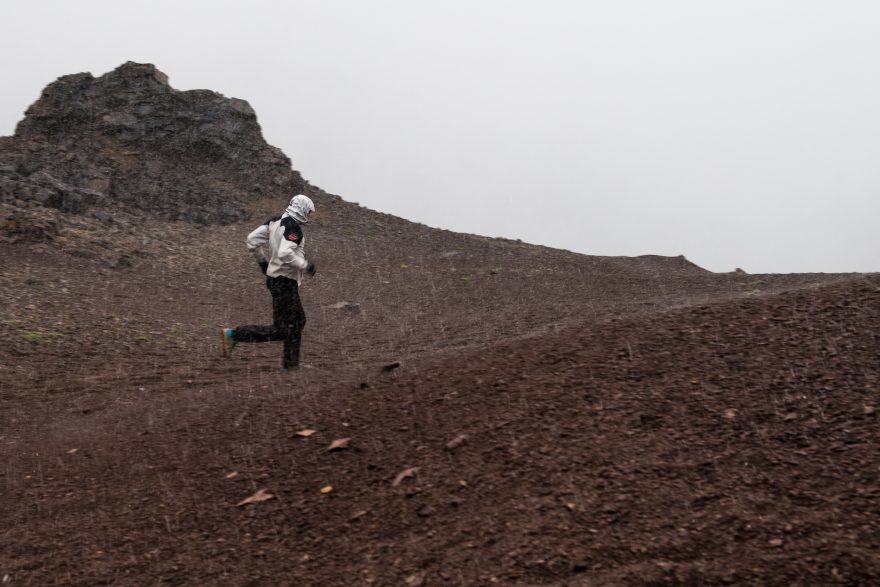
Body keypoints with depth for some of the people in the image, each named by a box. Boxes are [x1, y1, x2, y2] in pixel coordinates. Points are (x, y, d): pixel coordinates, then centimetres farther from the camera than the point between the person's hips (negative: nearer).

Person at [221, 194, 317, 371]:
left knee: (298, 321, 19)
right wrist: (306, 266, -19)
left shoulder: (275, 221, 7)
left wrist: (262, 261, 16)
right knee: (280, 331, -5)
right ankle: (233, 334, -7)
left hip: (275, 277, 10)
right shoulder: (293, 228, -18)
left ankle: (290, 365, 22)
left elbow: (252, 240, 4)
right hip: (284, 282, -10)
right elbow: (285, 253, -32)